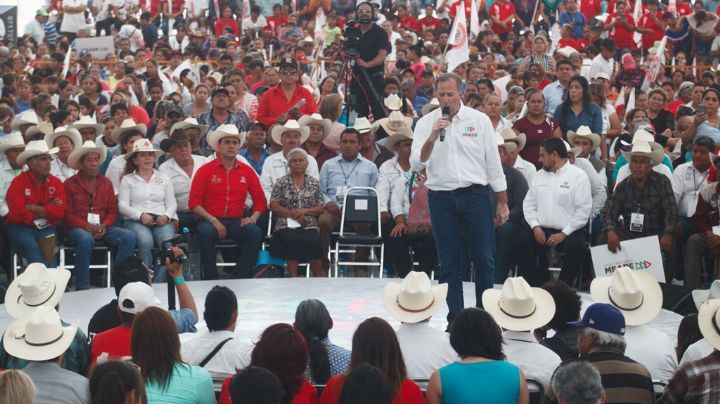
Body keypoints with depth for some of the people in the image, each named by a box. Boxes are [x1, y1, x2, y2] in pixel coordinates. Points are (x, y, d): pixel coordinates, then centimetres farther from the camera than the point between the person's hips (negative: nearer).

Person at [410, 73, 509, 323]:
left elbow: (493, 162, 6)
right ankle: (455, 317, 13)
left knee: (484, 258, 0)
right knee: (449, 262, 5)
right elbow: (416, 163, -5)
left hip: (475, 195, 0)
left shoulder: (479, 120, 2)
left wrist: (502, 203, 6)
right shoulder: (425, 124, 3)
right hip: (441, 197, 1)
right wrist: (432, 137, -20)